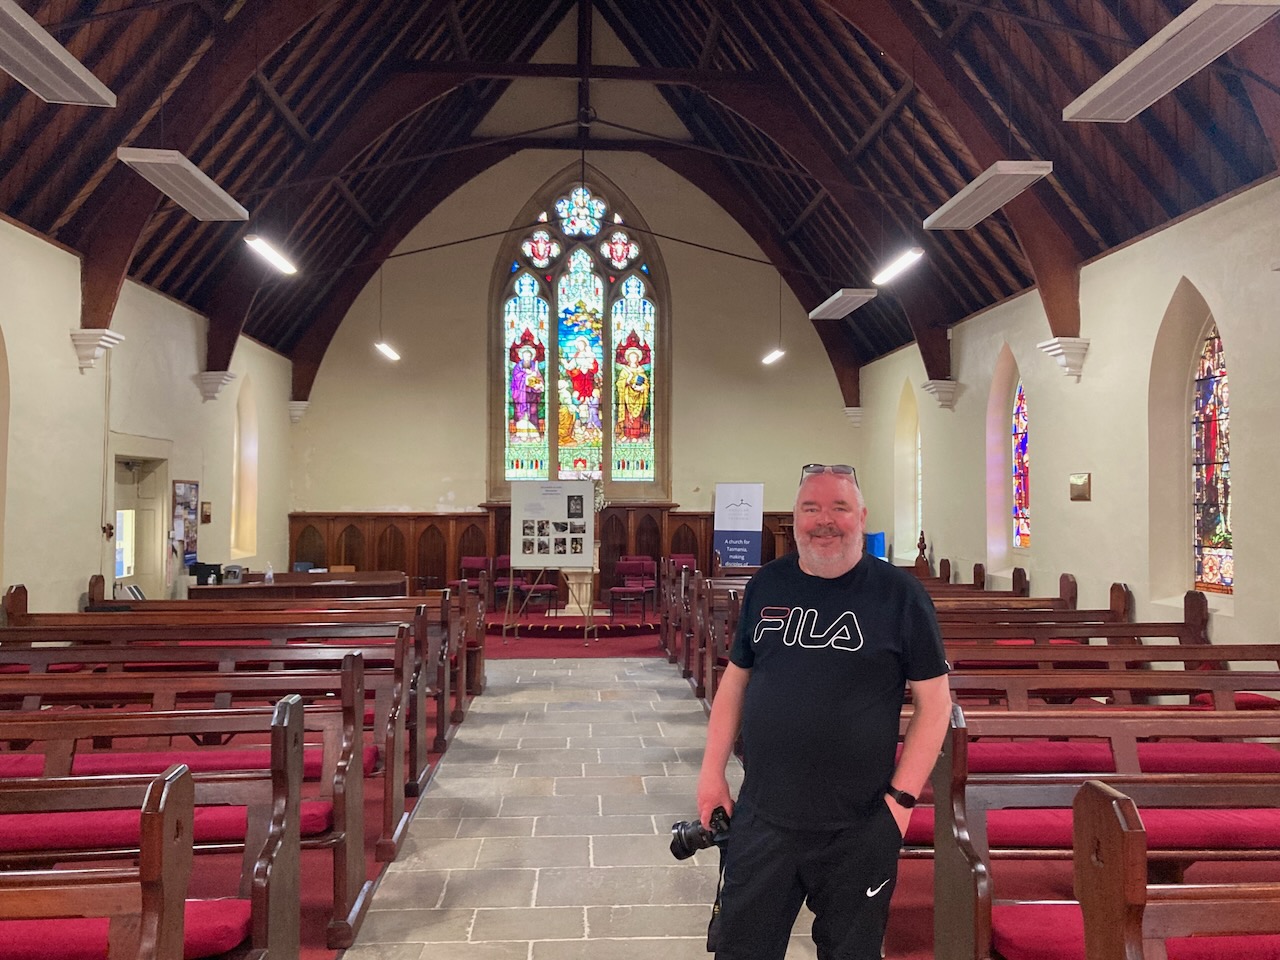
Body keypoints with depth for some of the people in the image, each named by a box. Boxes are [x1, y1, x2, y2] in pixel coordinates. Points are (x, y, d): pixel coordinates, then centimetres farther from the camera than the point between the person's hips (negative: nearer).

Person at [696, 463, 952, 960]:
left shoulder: (900, 593, -7)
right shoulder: (765, 585, 4)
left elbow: (934, 701, -5)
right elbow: (735, 680, 11)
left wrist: (901, 797, -10)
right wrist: (712, 771, 7)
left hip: (859, 828, -3)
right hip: (760, 817, 3)